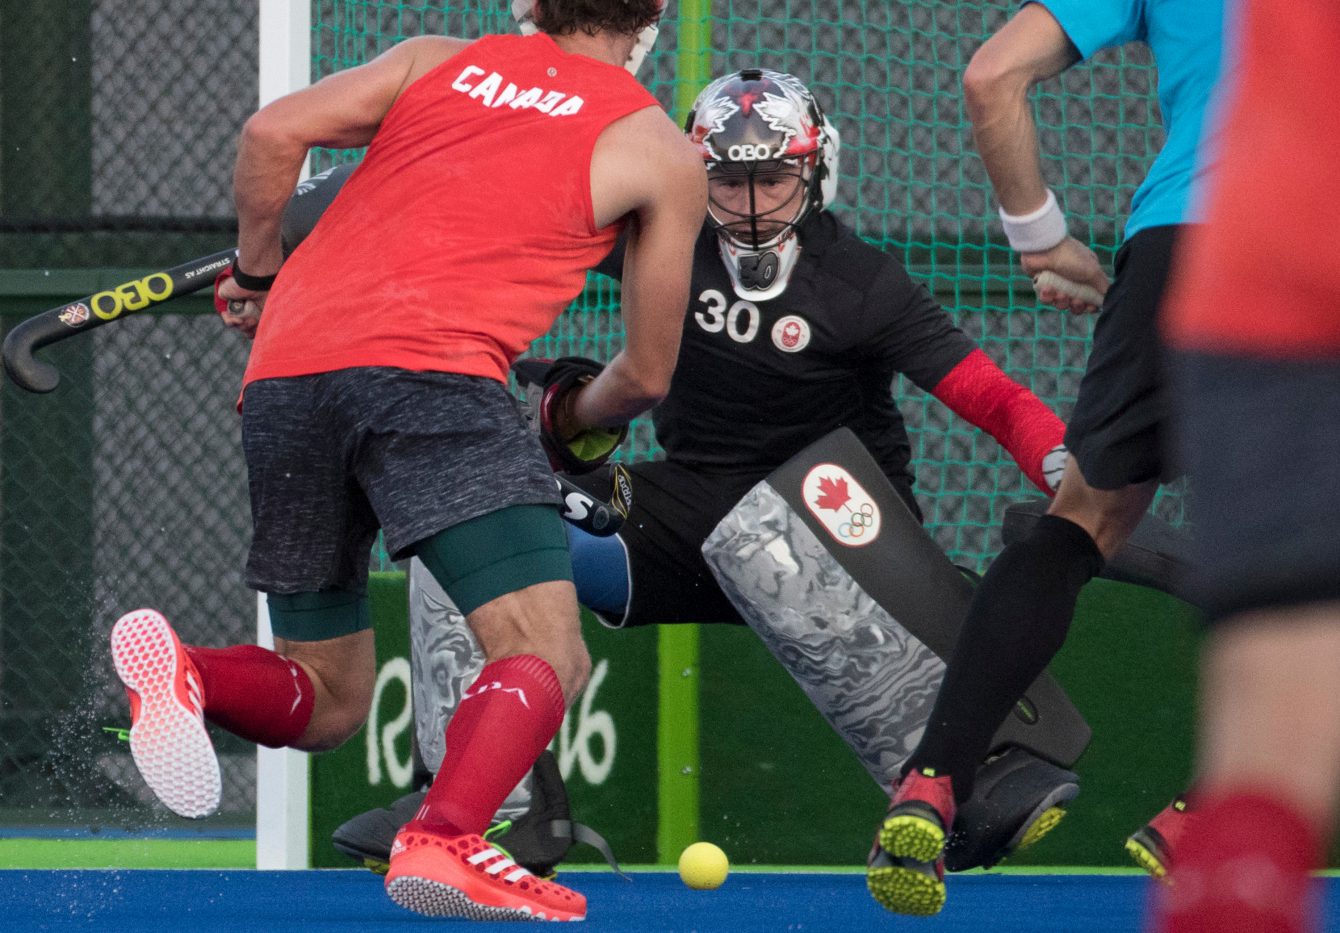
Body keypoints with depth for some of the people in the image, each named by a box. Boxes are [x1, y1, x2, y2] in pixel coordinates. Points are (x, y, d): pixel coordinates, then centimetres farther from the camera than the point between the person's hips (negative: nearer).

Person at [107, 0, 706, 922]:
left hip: (285, 368, 5)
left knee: (326, 700, 16)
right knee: (545, 656, -10)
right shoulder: (661, 152, 16)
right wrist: (574, 417, 42)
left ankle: (180, 672, -14)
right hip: (430, 365, -5)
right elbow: (647, 372, 21)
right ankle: (443, 839, -37)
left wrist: (258, 271, 25)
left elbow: (273, 133, 9)